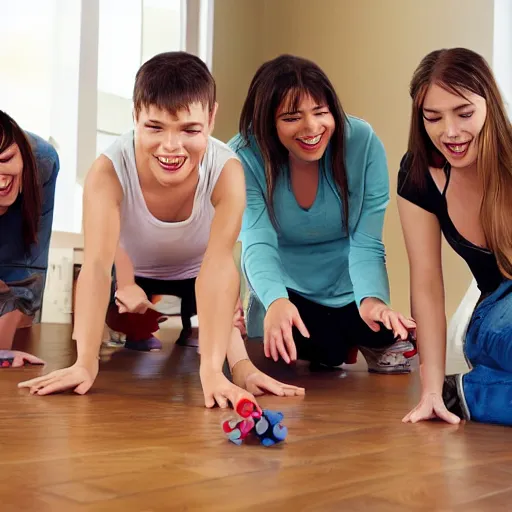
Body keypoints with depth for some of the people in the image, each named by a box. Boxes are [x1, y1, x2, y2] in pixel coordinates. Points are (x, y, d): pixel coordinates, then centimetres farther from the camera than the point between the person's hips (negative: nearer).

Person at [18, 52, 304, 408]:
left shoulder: (227, 171, -35)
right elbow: (96, 263, -41)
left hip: (196, 280, 0)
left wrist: (213, 370, -52)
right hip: (133, 279, 1)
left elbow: (220, 263, -44)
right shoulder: (108, 170, -34)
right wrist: (85, 363, -50)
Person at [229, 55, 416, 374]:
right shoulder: (245, 157, -20)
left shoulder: (363, 143, -19)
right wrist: (275, 301, -50)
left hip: (351, 291, 0)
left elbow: (366, 244, -19)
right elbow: (258, 244, -28)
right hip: (285, 296, 0)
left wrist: (371, 299, -40)